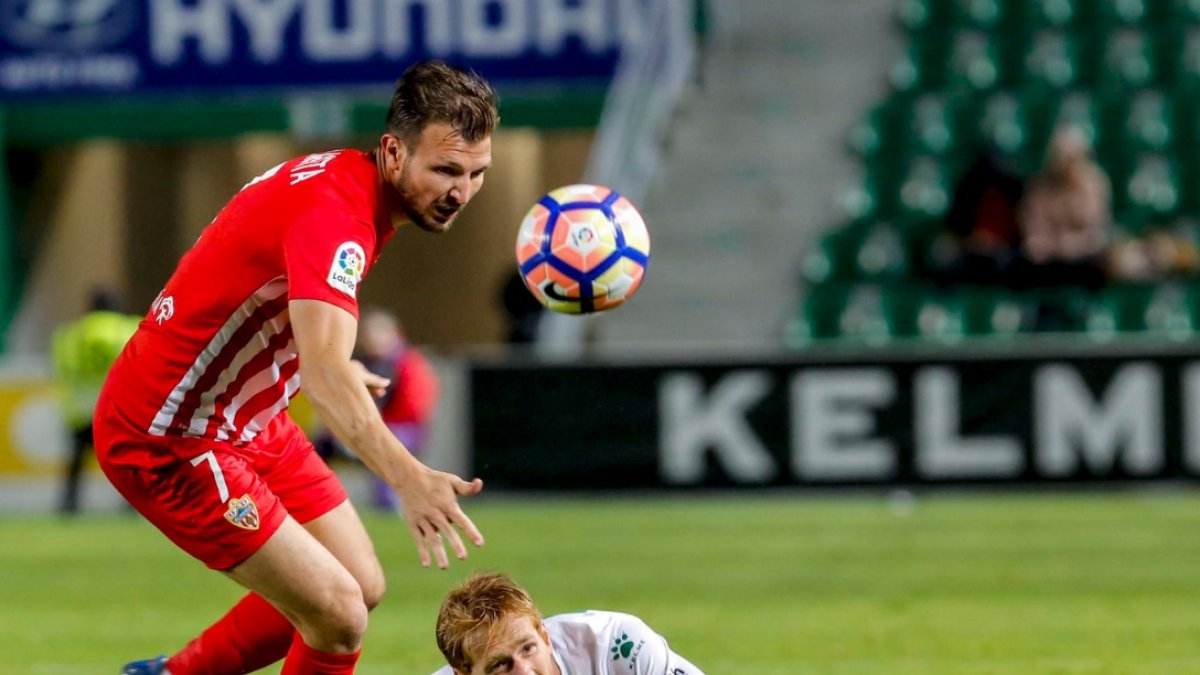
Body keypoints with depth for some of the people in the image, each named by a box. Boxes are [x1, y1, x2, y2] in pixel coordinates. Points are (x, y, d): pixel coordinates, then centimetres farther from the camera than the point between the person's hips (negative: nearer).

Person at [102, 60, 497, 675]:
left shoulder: (343, 175, 0)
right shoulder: (332, 213, -30)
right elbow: (325, 375, -46)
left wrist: (333, 366, 34)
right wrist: (408, 478, -59)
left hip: (249, 425, 10)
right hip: (171, 440, -10)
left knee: (362, 585, 14)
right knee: (339, 616, -13)